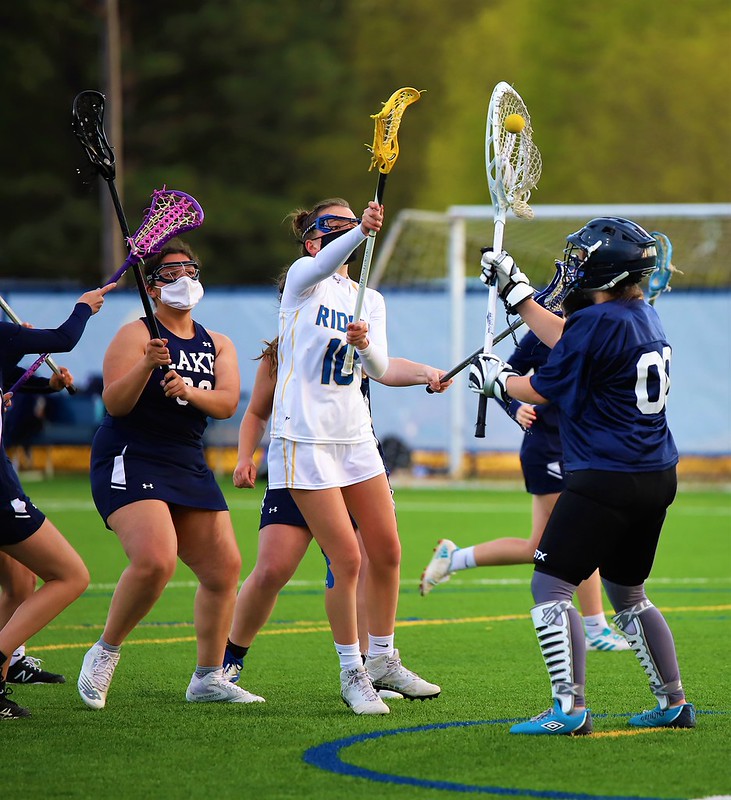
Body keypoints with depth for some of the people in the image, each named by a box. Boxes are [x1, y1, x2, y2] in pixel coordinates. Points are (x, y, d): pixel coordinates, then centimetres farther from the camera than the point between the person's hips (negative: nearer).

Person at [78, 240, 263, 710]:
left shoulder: (218, 345, 13)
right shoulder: (136, 335, -5)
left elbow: (227, 404, -3)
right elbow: (115, 403, -14)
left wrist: (191, 391, -23)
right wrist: (146, 366, -31)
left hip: (188, 466, 7)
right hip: (129, 460, -7)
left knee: (224, 567, 2)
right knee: (155, 561, -26)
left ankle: (209, 678, 15)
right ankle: (106, 652, -4)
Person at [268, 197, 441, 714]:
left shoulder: (371, 300, 12)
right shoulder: (304, 279, -4)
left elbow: (378, 369, -3)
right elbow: (325, 265, -29)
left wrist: (365, 344, -26)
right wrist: (360, 231, -48)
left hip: (355, 437, 6)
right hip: (305, 438, -6)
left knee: (387, 552, 7)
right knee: (347, 560, -9)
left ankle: (383, 661, 24)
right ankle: (352, 673, 4)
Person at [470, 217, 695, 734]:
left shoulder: (599, 322, -17)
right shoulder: (647, 317, 11)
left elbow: (542, 390, -7)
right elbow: (566, 339, 24)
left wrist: (496, 379, 12)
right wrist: (516, 291, 28)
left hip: (605, 481, -9)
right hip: (657, 478, 9)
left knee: (551, 588, -5)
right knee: (627, 593, 22)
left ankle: (570, 707, -13)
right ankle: (674, 702, 23)